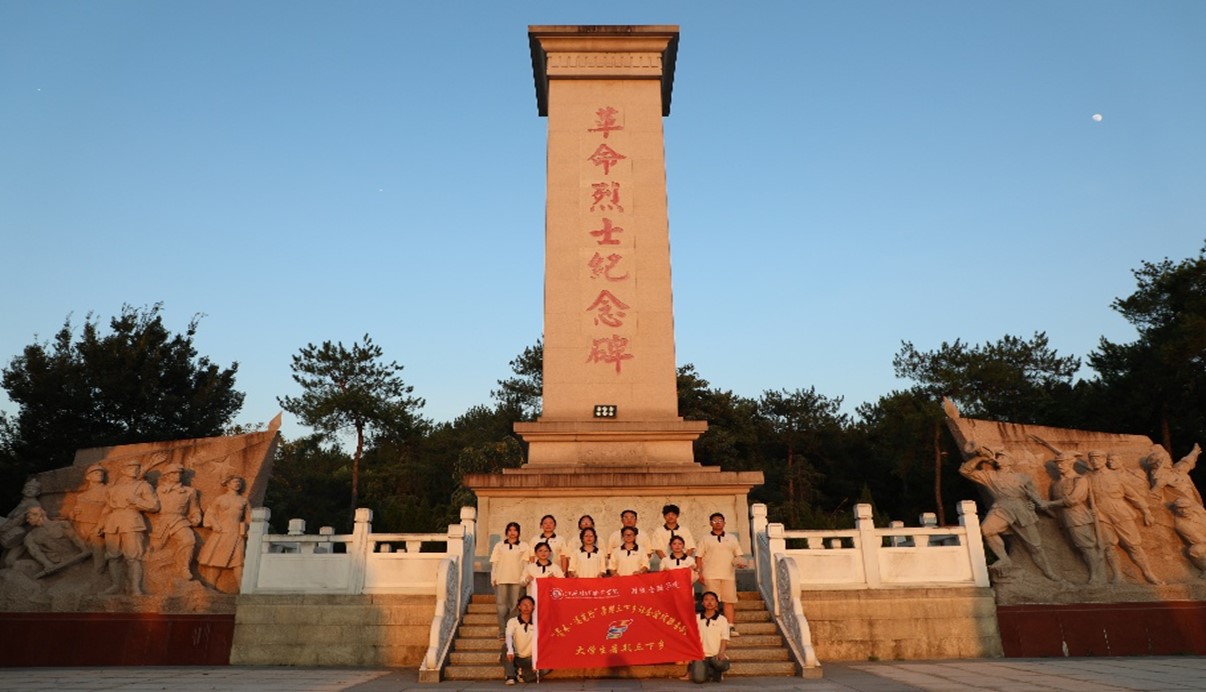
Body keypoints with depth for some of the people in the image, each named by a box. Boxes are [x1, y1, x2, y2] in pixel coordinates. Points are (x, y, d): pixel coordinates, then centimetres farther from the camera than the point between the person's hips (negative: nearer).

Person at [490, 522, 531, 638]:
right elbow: (494, 563, 10)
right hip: (501, 579, 1)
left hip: (517, 579, -1)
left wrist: (524, 578, -3)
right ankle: (502, 631, 3)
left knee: (515, 605, -1)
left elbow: (525, 563, 6)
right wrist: (493, 578, 2)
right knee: (501, 604, -3)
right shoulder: (499, 545, 14)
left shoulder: (524, 546, 11)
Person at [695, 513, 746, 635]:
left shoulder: (732, 538, 15)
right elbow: (698, 557, 5)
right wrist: (700, 573, -4)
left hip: (728, 575, 2)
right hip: (710, 576, -2)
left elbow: (739, 554, 15)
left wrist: (740, 563, -7)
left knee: (729, 601, 0)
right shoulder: (705, 539, 9)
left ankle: (731, 627, 6)